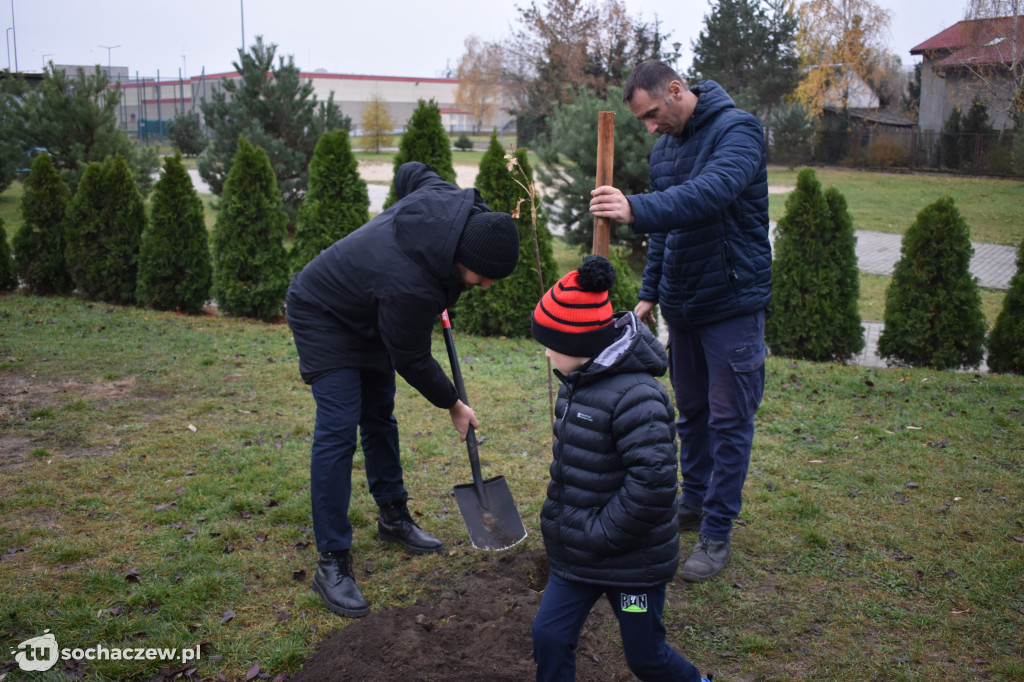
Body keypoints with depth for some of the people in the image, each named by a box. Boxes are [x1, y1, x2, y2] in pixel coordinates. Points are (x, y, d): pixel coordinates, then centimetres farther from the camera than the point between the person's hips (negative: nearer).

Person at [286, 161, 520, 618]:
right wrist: (453, 405, -8)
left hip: (366, 314, 9)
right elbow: (412, 361, -24)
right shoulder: (409, 286, -41)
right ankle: (332, 562, -10)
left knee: (379, 416, 16)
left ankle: (393, 516, 32)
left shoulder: (456, 204, -22)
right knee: (338, 429, -16)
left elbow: (410, 173, 2)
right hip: (323, 317, -9)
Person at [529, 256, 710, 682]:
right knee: (549, 636, 7)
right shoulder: (577, 384, 3)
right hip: (576, 556, 8)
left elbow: (653, 480, -31)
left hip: (633, 562, -7)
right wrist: (559, 517, 12)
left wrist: (602, 534, -23)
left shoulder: (636, 396, -26)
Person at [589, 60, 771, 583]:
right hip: (682, 302, 8)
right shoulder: (665, 146, 10)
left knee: (729, 419, -1)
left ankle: (717, 535, 8)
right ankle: (694, 504, 33)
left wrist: (637, 210, -49)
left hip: (732, 302, -7)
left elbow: (712, 191, -36)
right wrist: (649, 293, 12)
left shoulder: (737, 129, -15)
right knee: (691, 410, 17)